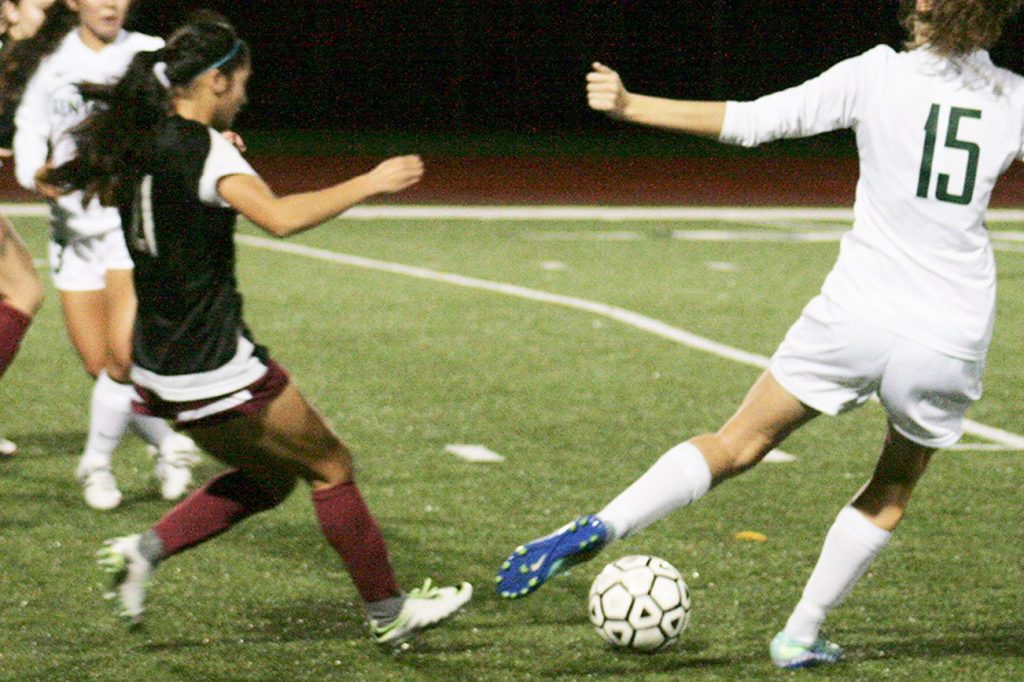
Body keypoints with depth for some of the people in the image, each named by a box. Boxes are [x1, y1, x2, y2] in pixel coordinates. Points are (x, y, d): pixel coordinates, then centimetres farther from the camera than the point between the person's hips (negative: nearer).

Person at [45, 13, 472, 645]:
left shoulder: (138, 144, 6)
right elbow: (280, 216, -35)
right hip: (213, 367, -9)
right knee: (331, 466, 8)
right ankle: (388, 612, 15)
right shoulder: (200, 148, -19)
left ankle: (147, 549, 8)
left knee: (270, 477, 23)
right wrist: (369, 183, -25)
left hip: (159, 366, 9)